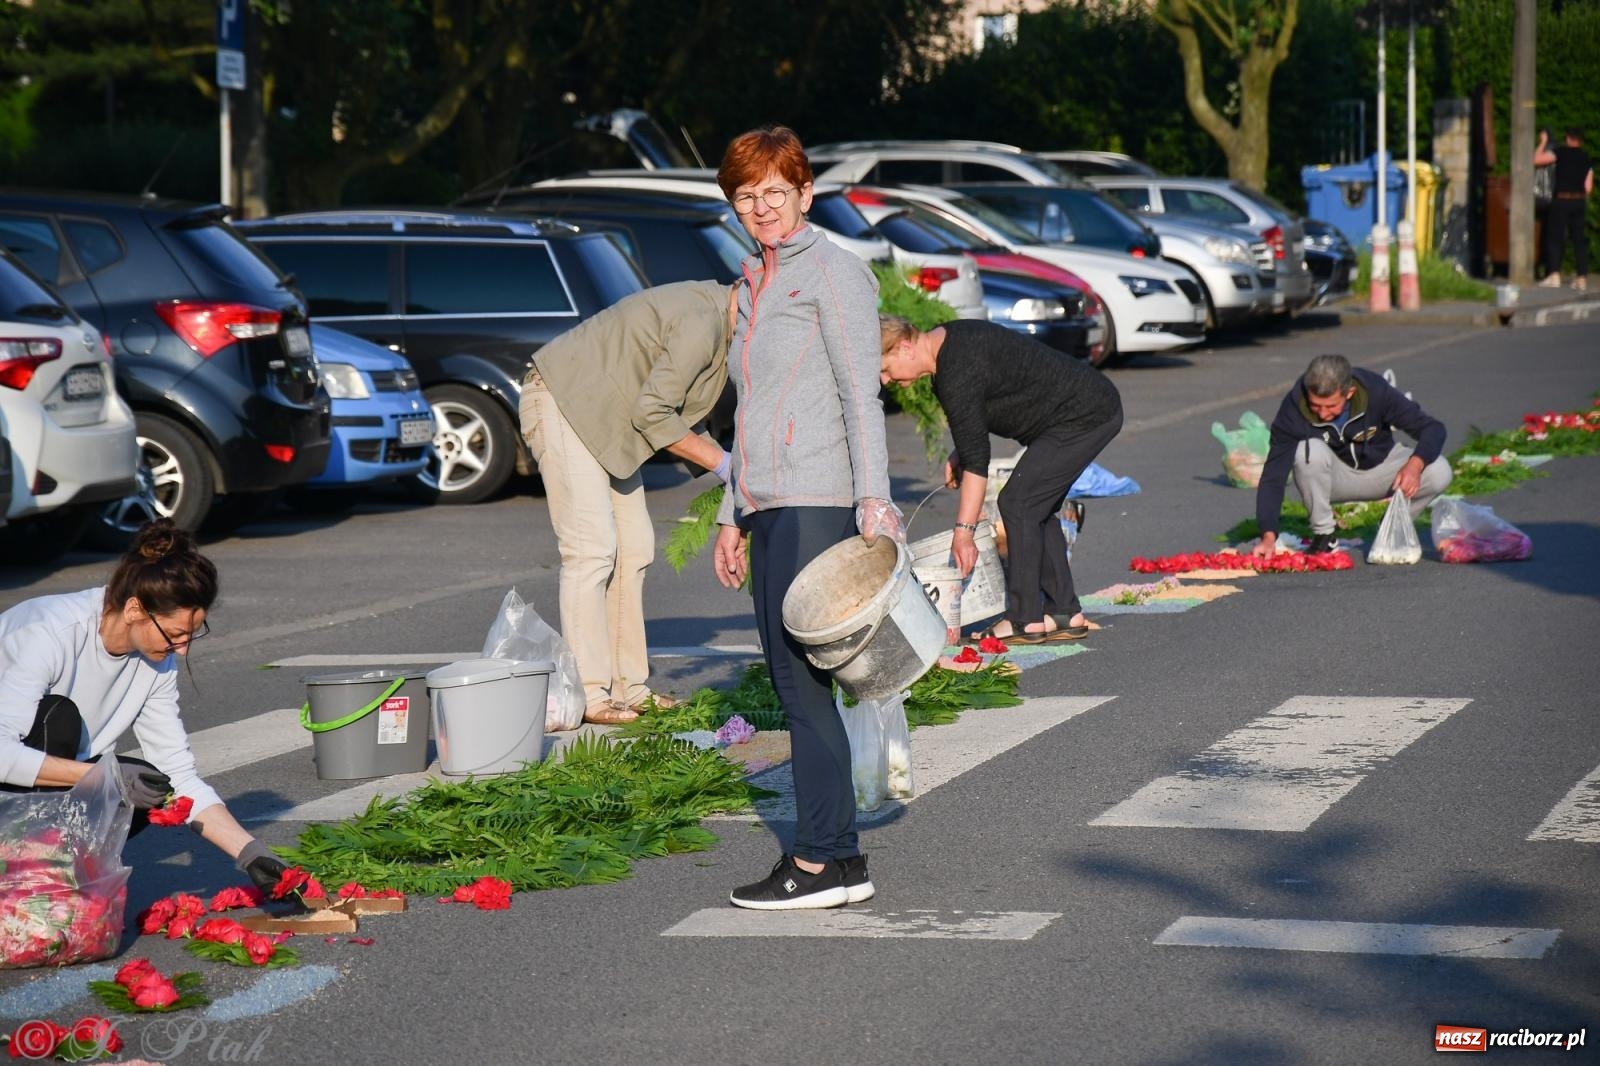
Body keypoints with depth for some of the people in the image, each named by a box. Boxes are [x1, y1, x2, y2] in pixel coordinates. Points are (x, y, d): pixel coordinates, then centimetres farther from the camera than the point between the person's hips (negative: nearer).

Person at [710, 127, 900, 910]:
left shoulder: (832, 272, -3)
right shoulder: (754, 285, 21)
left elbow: (861, 396, -10)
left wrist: (873, 502, -18)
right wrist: (732, 517, 22)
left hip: (816, 503, -8)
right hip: (767, 507, 8)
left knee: (803, 678, -10)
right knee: (793, 683, 6)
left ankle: (820, 861, -6)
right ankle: (841, 860, 9)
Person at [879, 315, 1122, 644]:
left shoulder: (956, 373, -24)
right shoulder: (946, 342, 6)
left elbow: (976, 458, -24)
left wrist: (964, 530, -23)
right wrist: (958, 455, 5)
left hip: (1086, 415, -10)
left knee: (1018, 503, -11)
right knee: (1037, 508, 11)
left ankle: (1025, 620, -8)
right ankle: (1066, 615, 13)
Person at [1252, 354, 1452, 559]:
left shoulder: (1375, 392, -26)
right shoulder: (1294, 408, -27)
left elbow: (1433, 429, -19)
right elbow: (1273, 475, -28)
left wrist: (1415, 464, -39)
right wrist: (1268, 536, -39)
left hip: (1379, 467, 1)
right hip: (1332, 478, -1)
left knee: (1439, 473, -25)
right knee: (1310, 450, -35)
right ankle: (1323, 535, -15)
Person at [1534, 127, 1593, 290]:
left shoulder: (1561, 152, -5)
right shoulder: (1587, 159, 9)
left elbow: (1536, 159, -9)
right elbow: (1588, 187, 8)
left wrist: (1543, 142, 3)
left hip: (1561, 199, -4)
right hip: (1579, 201, 4)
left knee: (1555, 237, 0)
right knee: (1579, 238, 6)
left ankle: (1554, 275, -11)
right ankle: (1582, 277, 4)